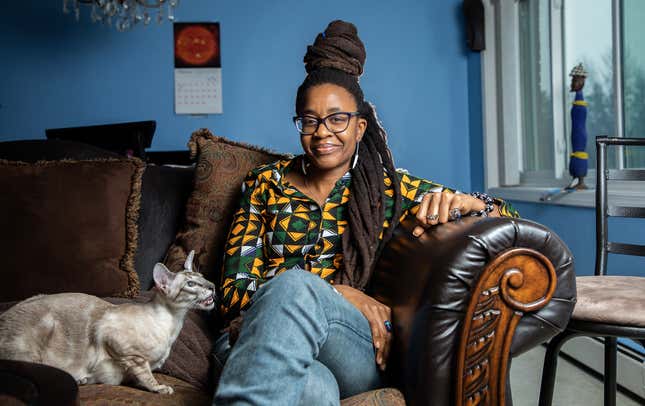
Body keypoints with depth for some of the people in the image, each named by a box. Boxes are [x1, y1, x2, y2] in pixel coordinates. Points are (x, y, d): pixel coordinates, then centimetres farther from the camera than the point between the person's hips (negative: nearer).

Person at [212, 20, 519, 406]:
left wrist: (458, 201, -13)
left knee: (294, 287, -34)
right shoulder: (265, 183, 13)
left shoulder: (389, 187, 12)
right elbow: (235, 293, 4)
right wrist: (338, 294, -10)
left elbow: (507, 217, 12)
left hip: (357, 353, 1)